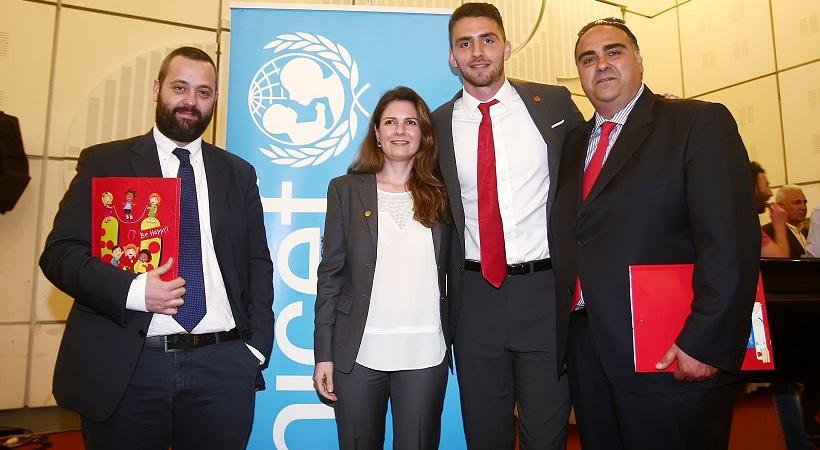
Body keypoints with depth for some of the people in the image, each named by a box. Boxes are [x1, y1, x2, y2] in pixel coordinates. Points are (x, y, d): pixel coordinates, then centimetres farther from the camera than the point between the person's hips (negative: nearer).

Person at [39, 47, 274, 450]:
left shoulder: (238, 173, 10)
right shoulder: (104, 163, 4)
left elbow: (257, 263, 10)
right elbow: (60, 252, 0)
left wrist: (257, 346, 0)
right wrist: (131, 290, -17)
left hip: (224, 369, 2)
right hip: (125, 367, -1)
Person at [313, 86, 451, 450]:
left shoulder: (441, 194, 5)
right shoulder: (346, 190, 3)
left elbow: (451, 273, 9)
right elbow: (330, 274, 0)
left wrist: (454, 343, 2)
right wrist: (324, 354, -3)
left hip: (425, 354, 1)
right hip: (358, 353, 0)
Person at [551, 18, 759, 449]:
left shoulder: (700, 123, -5)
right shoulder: (574, 142, 13)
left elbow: (730, 243, -14)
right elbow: (568, 241, 12)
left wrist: (705, 343, -18)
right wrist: (565, 327, 6)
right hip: (585, 345, 6)